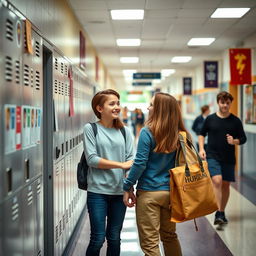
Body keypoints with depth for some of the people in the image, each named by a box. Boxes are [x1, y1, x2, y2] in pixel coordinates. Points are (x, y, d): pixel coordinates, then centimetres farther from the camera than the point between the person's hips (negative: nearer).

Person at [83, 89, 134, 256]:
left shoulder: (124, 131, 7)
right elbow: (91, 159, -10)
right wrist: (121, 164, -12)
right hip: (98, 191, -3)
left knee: (114, 238, 13)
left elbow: (131, 159, 2)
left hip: (119, 191, 3)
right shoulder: (91, 129, -2)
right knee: (98, 239, 1)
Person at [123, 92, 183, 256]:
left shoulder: (148, 132, -15)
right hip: (171, 192, 6)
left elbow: (140, 163, -15)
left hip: (149, 193, -5)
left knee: (150, 243, 5)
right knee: (170, 236, 23)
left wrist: (128, 187, -5)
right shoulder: (179, 135, 0)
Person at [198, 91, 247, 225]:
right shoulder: (210, 119, 1)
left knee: (226, 185, 9)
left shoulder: (236, 121, 1)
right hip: (212, 157, -2)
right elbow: (202, 134, 13)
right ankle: (218, 214, -19)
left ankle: (222, 212, 25)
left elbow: (243, 139, 7)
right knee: (217, 181, -19)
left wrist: (234, 141, -14)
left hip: (229, 159, 2)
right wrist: (201, 149, 1)